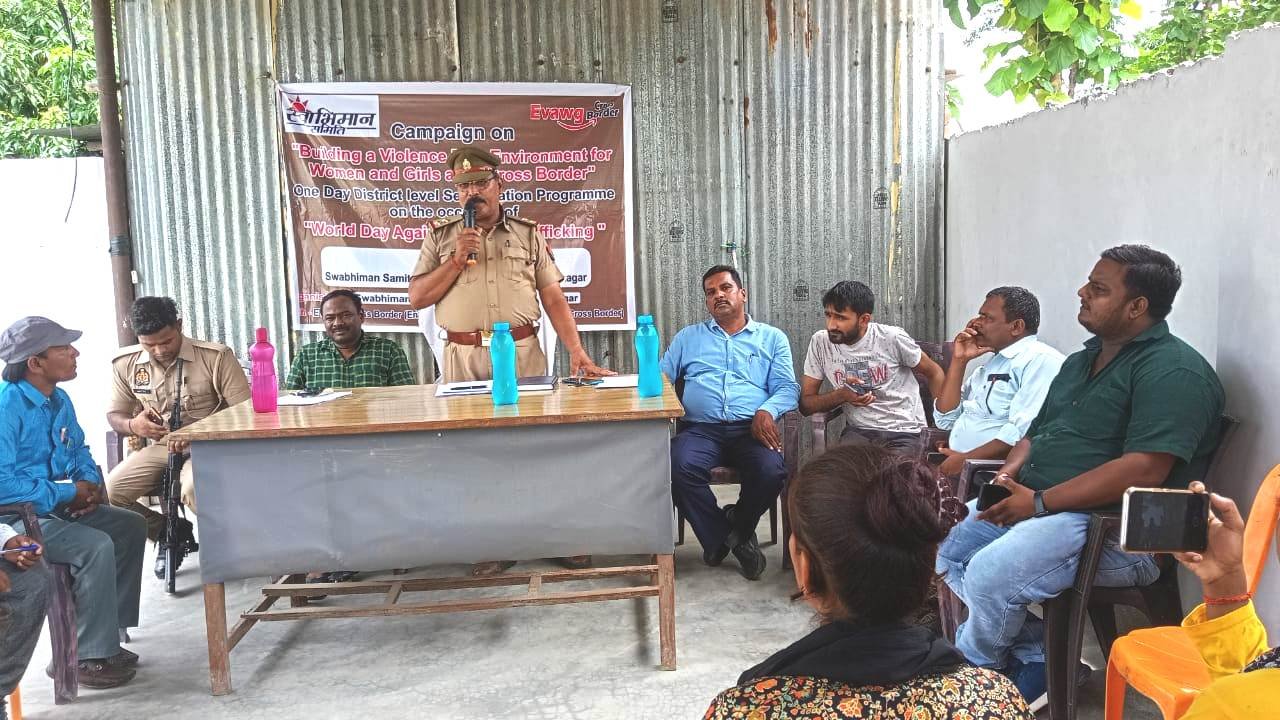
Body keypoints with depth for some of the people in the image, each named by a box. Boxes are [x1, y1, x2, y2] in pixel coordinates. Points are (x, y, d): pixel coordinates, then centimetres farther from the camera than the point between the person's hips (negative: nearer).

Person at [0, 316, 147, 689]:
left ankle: (104, 634, 10)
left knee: (131, 526, 5)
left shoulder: (58, 400, 6)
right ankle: (90, 658, -13)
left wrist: (90, 482, -2)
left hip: (57, 506, 10)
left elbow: (78, 450, 20)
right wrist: (68, 493, -20)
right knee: (96, 547, -27)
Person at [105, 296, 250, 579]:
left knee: (194, 489, -37)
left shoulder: (216, 357, -11)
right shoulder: (125, 364, 2)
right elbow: (114, 415, 14)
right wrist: (133, 425, -12)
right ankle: (169, 530, 10)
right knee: (105, 492, -18)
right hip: (158, 448, 5)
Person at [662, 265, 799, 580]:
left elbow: (786, 388, 9)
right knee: (680, 466, -33)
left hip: (751, 429, 0)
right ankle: (730, 539, -9)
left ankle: (736, 527, 1)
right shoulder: (688, 337, 25)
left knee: (772, 471, -33)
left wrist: (767, 411, -13)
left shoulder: (772, 338, 20)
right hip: (701, 429, 1)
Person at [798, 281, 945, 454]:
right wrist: (842, 395, -17)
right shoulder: (820, 341, -2)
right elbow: (805, 404, 2)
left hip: (905, 432, -2)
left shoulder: (892, 338, -8)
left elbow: (934, 373, 6)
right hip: (858, 431, 2)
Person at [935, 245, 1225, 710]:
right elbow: (1036, 435, 22)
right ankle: (1040, 657, 3)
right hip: (1034, 508, 10)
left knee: (988, 576, -29)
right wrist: (1010, 475, -1)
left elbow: (1144, 469, -25)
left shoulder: (1173, 371, -13)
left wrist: (1038, 502, -22)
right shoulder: (1080, 361, 18)